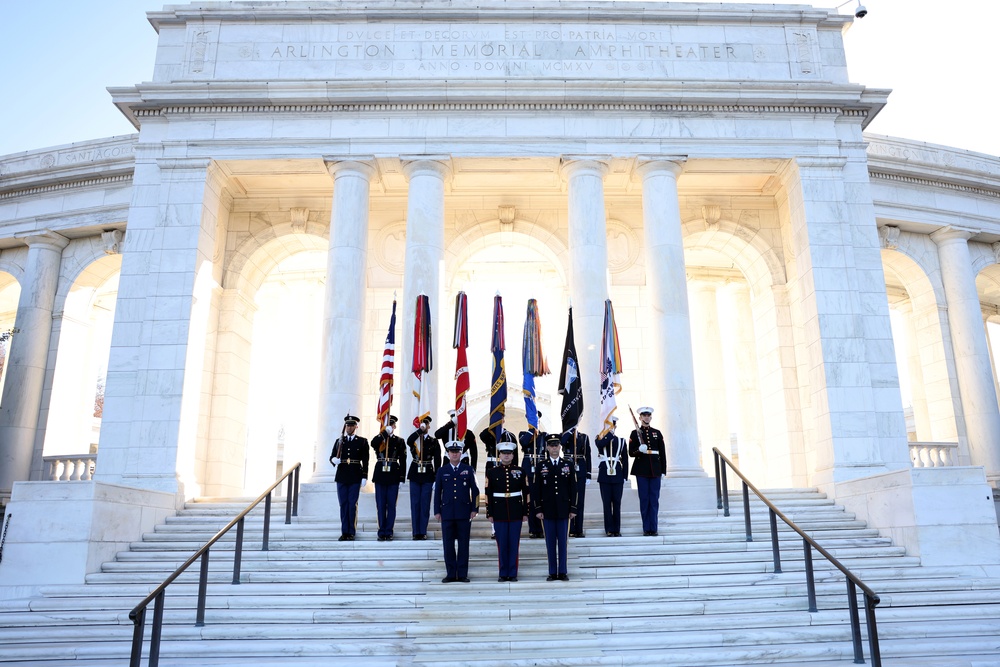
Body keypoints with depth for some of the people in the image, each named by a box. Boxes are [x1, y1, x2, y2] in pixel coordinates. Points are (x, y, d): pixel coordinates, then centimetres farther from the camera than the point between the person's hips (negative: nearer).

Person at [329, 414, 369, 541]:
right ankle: (344, 532, 9)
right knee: (343, 504, 4)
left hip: (355, 478, -3)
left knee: (353, 504, -2)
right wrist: (334, 460, -12)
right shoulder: (339, 441, 12)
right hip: (341, 477, 3)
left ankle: (351, 532, 5)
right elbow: (332, 457, 12)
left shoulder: (362, 442, 4)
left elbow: (365, 461, 1)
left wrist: (364, 477, -6)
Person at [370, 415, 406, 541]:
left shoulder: (399, 441, 7)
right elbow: (373, 444, -20)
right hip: (380, 475, 0)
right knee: (380, 505, 4)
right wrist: (385, 433, -24)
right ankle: (382, 532, 10)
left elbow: (403, 461, 4)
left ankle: (388, 532, 10)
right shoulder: (378, 439, 7)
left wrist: (402, 477, -2)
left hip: (393, 476, 0)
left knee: (391, 505, 3)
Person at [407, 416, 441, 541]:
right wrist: (420, 430, -19)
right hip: (415, 474, 1)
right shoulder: (414, 439, 5)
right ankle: (416, 532, 9)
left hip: (427, 475, -1)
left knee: (425, 504, 2)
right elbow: (408, 441, -22)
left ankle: (423, 532, 9)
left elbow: (437, 461, 0)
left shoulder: (434, 441, 4)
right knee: (415, 504, 3)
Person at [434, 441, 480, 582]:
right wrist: (437, 511, 2)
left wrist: (474, 509, -1)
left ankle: (462, 574, 9)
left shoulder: (468, 470, 6)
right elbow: (437, 492, 8)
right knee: (448, 544, 3)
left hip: (464, 513, -1)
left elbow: (475, 490, 6)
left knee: (463, 544, 2)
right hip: (447, 513, 1)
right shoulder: (442, 471, 8)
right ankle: (450, 574, 10)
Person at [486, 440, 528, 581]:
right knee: (502, 544, 3)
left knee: (514, 544, 3)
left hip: (516, 512, 0)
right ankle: (503, 574, 12)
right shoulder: (492, 472, 3)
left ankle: (513, 574, 11)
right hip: (499, 513, 0)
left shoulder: (520, 471, 5)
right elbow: (488, 494, 2)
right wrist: (489, 514, -1)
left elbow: (526, 493, 5)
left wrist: (525, 512, 1)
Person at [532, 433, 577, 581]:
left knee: (562, 541, 4)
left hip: (563, 510, 0)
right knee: (550, 542, 5)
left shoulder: (568, 464, 5)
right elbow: (536, 489, 2)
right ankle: (552, 572, 12)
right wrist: (538, 509, -4)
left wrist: (573, 509, -1)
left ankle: (562, 572, 12)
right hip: (547, 510, 0)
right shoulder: (541, 466, 3)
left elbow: (573, 488, 4)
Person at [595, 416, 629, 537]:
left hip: (617, 476, 1)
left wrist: (625, 477, 2)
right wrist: (610, 433, -16)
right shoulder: (600, 439, 6)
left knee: (617, 503, 4)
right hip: (605, 476, -1)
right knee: (607, 503, 2)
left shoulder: (621, 441, 8)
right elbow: (600, 444, -21)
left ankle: (617, 530, 12)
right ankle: (609, 529, 8)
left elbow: (625, 460, 7)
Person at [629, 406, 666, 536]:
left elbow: (662, 453, 9)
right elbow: (631, 453, 0)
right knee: (644, 499, 1)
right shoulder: (635, 433, 4)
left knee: (654, 499, 2)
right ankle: (646, 528, 7)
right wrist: (639, 450, -20)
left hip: (655, 470, 2)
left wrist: (663, 470, 3)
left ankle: (654, 528, 7)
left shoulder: (657, 433, 10)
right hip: (641, 470, -2)